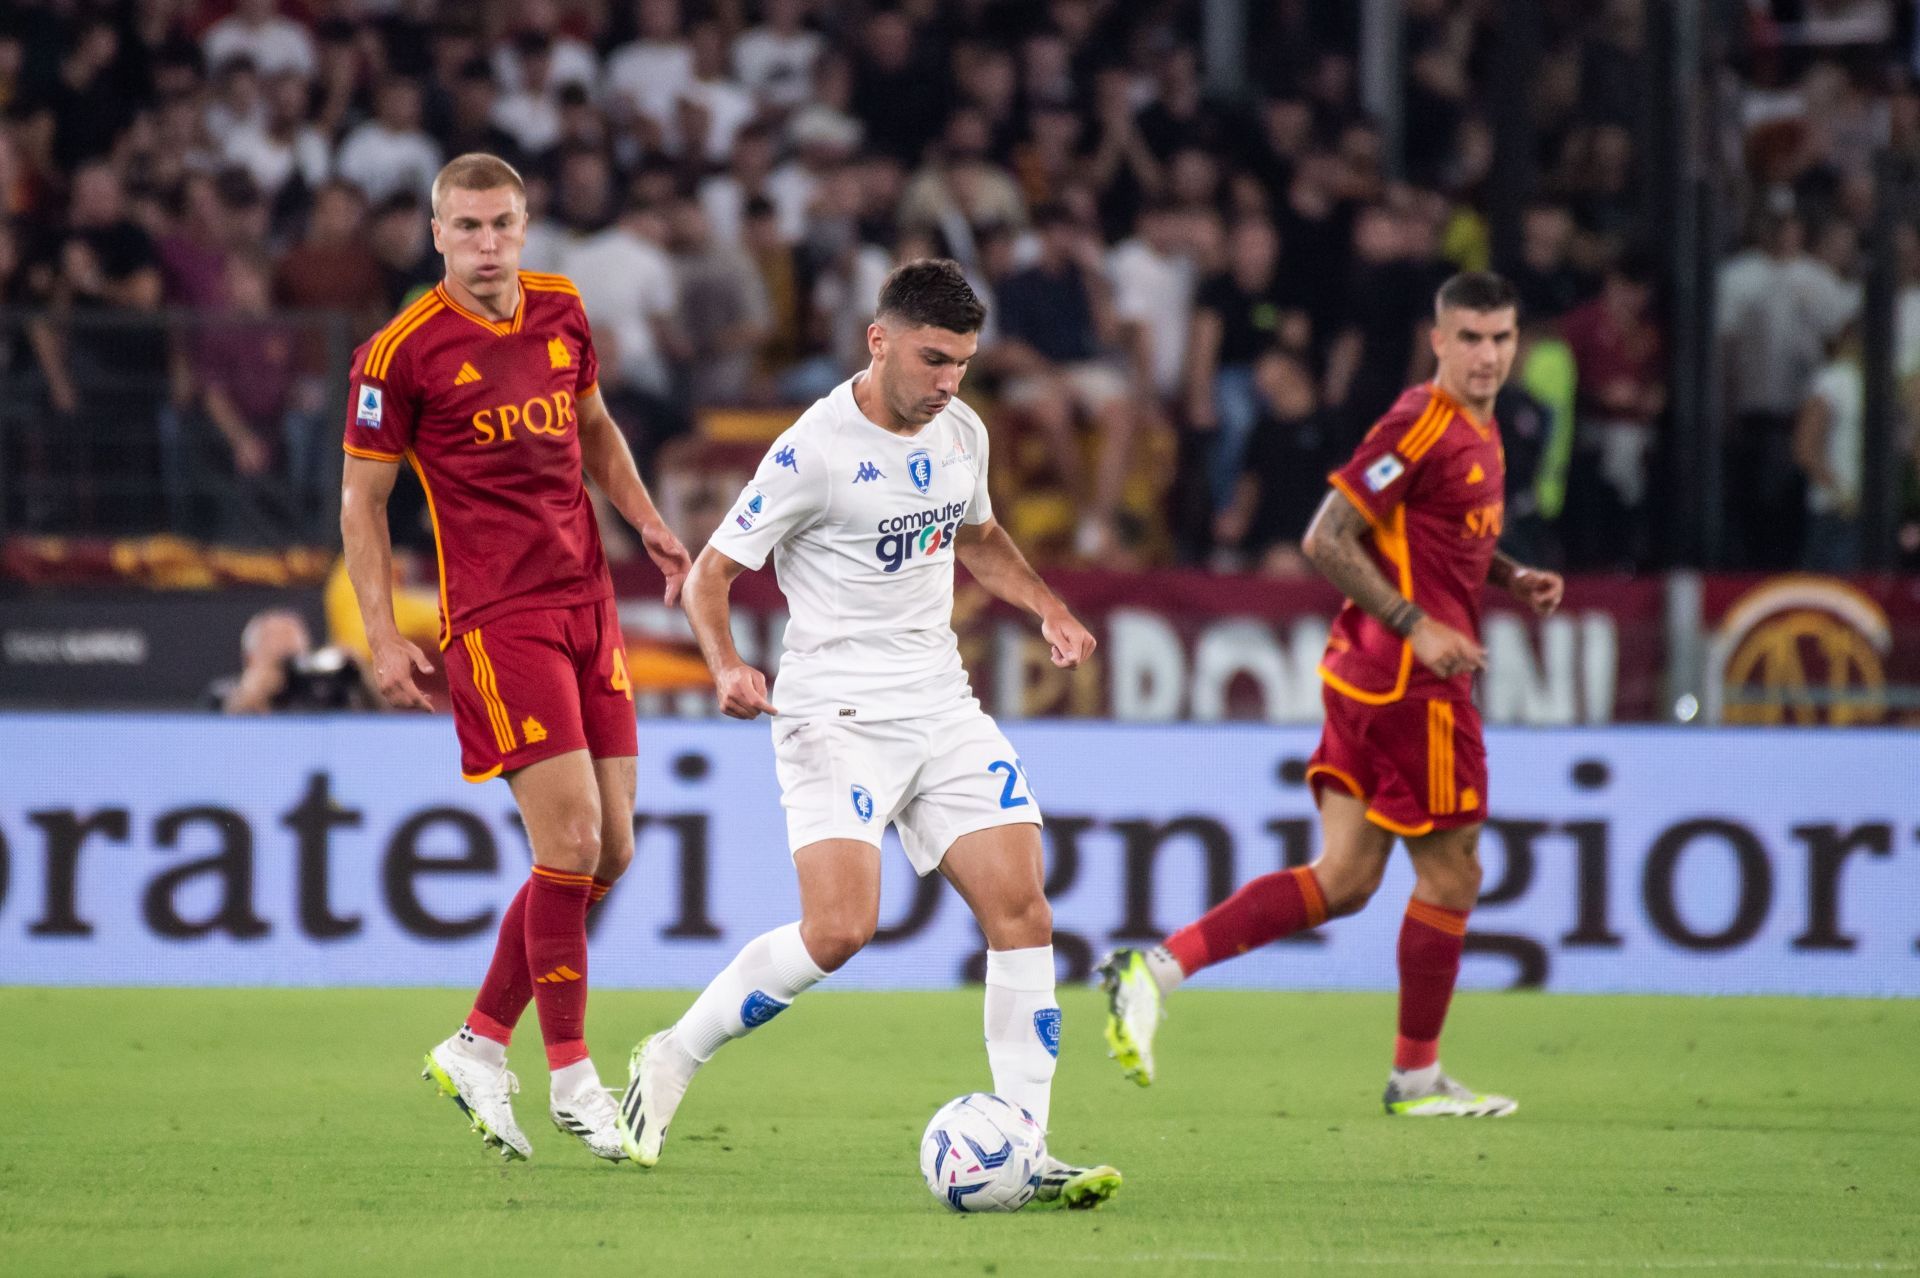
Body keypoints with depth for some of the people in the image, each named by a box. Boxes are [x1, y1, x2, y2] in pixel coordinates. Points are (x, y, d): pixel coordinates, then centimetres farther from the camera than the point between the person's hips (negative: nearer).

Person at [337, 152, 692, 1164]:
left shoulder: (562, 313, 8)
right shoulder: (403, 352, -9)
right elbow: (362, 499, -2)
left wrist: (646, 520, 11)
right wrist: (383, 638, -8)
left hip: (587, 603, 7)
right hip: (495, 615, -7)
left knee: (609, 852, 4)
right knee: (571, 840, -14)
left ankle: (479, 1046, 18)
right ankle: (571, 1080, -2)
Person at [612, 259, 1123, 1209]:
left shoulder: (962, 434, 8)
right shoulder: (815, 452, -14)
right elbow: (712, 571, -8)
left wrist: (1045, 606, 11)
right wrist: (727, 669, -26)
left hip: (942, 708, 7)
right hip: (836, 716, -7)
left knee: (1021, 910, -6)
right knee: (839, 929, -21)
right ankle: (671, 1060, 1)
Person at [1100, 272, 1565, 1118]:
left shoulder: (1478, 429, 15)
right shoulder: (1421, 424, -14)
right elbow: (1327, 540, -17)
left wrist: (1511, 578, 14)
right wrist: (1417, 624, -20)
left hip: (1369, 675, 9)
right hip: (1407, 679, -9)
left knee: (1342, 881, 4)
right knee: (1451, 874, 2)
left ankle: (1157, 968, -4)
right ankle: (1417, 1076, 15)